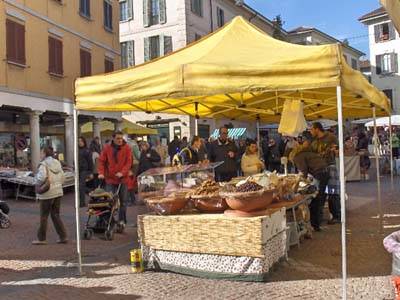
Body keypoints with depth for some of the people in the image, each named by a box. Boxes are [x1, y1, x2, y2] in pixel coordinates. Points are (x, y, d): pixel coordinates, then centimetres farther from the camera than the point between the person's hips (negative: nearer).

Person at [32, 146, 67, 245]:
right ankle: (63, 237, 12)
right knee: (56, 215, 14)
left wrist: (36, 177, -5)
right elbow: (62, 178, 9)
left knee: (44, 216, 7)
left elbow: (41, 178, -25)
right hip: (58, 192, 6)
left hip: (47, 194, -6)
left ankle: (41, 238, 16)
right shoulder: (57, 163, 8)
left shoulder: (43, 164, -13)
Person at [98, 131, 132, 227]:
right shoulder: (107, 148, 0)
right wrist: (101, 173, -9)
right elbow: (101, 161, 3)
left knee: (123, 201, 8)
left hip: (123, 179, 0)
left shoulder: (127, 148, -3)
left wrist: (122, 173, -21)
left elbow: (129, 162, -8)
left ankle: (122, 220, 21)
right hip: (110, 179, 0)